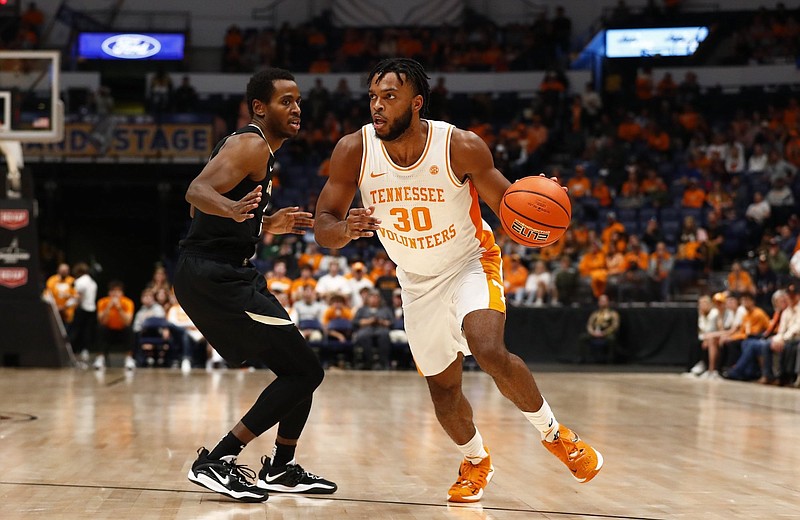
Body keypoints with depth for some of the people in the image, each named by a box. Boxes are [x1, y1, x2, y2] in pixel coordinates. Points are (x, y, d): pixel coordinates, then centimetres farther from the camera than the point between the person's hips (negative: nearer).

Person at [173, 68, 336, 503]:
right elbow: (197, 191, -27)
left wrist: (267, 225, 28)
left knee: (300, 369, 17)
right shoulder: (252, 145, -11)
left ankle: (281, 469, 27)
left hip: (222, 275, 11)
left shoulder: (250, 147, 20)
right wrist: (232, 208, -47)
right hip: (215, 276, -11)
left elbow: (207, 207, 27)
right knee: (304, 372, -10)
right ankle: (215, 462, -10)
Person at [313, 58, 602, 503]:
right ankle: (477, 462, 40)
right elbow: (322, 228, -16)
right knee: (443, 387, 10)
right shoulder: (354, 151, -21)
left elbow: (506, 203, -13)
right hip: (418, 279, 4)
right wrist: (346, 229, -40)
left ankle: (555, 433, -4)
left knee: (490, 352, -28)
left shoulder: (462, 147, -26)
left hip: (471, 263, -4)